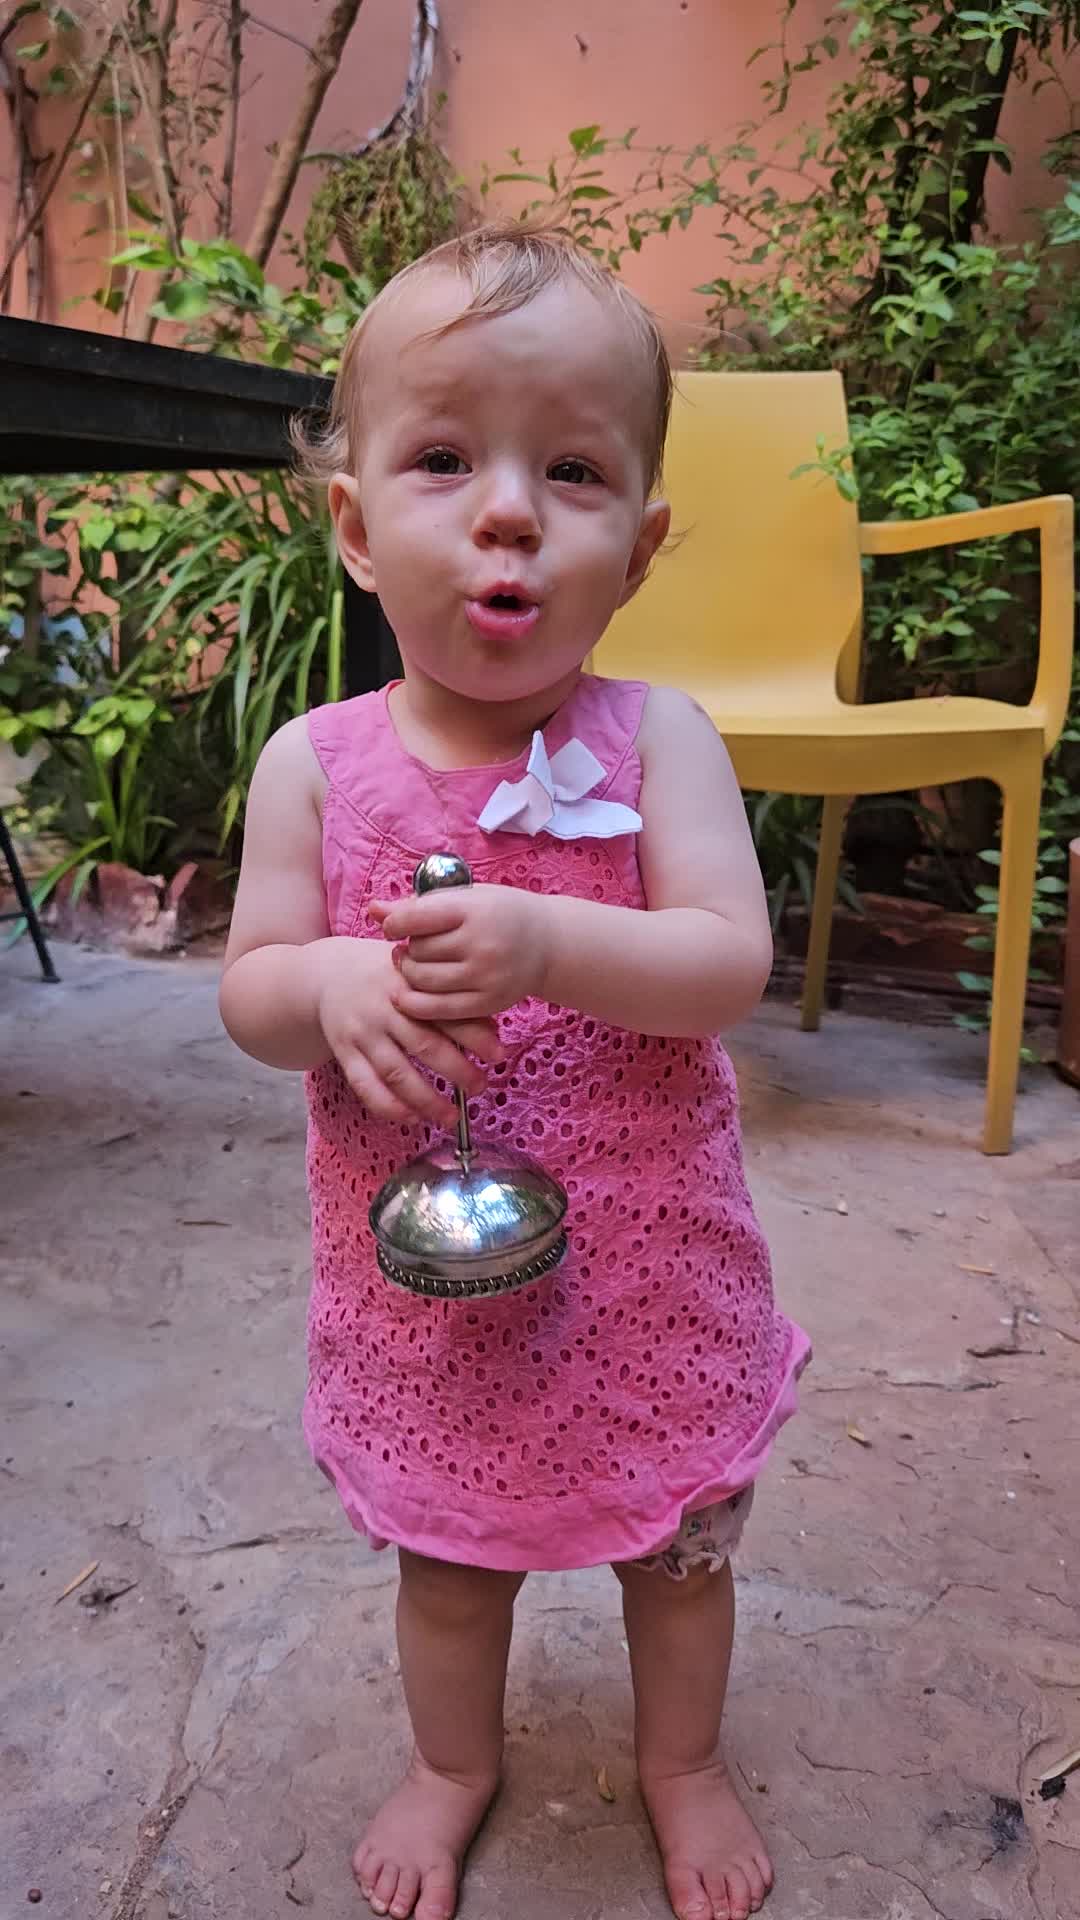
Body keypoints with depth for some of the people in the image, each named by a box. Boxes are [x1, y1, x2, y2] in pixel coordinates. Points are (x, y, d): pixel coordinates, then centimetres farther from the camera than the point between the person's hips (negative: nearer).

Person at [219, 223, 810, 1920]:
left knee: (679, 1541, 23)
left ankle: (683, 1760, 54)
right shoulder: (316, 763, -10)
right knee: (446, 1553, 24)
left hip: (645, 1264, 0)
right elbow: (250, 987, -5)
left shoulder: (658, 738, -14)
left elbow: (731, 964, -20)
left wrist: (544, 942, -36)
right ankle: (455, 1763, 55)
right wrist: (334, 987, -27)